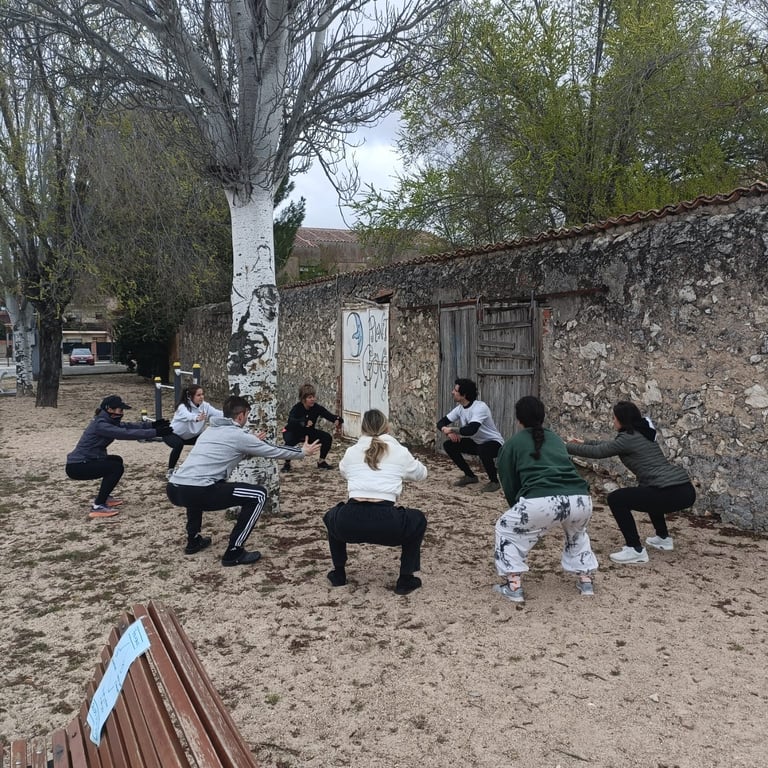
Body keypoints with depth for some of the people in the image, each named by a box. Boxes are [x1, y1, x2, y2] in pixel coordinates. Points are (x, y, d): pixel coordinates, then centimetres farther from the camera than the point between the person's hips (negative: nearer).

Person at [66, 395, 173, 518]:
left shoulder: (107, 420, 6)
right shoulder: (101, 424, -23)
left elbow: (127, 426, 4)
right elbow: (126, 433, -29)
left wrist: (152, 424, -7)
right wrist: (155, 432, -29)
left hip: (84, 462, 10)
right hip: (76, 467, -10)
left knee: (116, 460, 23)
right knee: (116, 467, -19)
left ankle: (103, 496, 27)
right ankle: (98, 506, -14)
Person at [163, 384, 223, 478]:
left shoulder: (205, 405, -16)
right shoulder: (183, 406, -31)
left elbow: (217, 413, -32)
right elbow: (187, 415, -54)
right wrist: (197, 418, -77)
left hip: (190, 436, 6)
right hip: (172, 434, -6)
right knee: (179, 444, -36)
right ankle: (170, 470, -15)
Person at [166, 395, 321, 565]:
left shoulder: (210, 430, 23)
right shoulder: (238, 435, 2)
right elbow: (274, 452, 13)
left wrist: (254, 442, 53)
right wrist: (303, 452, 28)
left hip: (173, 489, 8)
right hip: (196, 492, -8)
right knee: (258, 495, 0)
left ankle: (193, 540, 39)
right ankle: (233, 552, 4)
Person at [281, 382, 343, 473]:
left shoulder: (317, 408, -19)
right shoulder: (297, 408, -30)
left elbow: (329, 416, -26)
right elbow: (291, 421, -48)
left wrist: (338, 419, -50)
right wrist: (304, 422, -66)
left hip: (309, 432, 4)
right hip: (293, 432, -4)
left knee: (327, 438, -13)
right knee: (290, 441, -37)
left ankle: (321, 462, 7)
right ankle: (287, 464, -11)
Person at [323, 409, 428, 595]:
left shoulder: (351, 451, 17)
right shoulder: (400, 452, 13)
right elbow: (421, 473, 32)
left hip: (350, 523, 2)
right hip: (386, 524, -2)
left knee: (332, 516, 38)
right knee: (418, 520, 30)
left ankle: (339, 574, 37)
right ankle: (405, 579, 25)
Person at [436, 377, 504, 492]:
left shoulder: (480, 407, -29)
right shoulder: (460, 408, -5)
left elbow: (471, 430, -42)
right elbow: (441, 423, -4)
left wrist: (451, 429, -28)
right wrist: (448, 432, -27)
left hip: (494, 443, -8)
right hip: (476, 442, 8)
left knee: (483, 450, -40)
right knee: (448, 445, -5)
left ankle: (494, 481, -12)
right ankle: (470, 476, 10)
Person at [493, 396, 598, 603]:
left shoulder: (512, 444, 20)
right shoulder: (555, 439, 32)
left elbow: (509, 486, 23)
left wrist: (519, 510, 42)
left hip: (541, 501, -4)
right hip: (581, 499, 5)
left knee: (507, 530, 23)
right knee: (577, 533, 39)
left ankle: (514, 586, 17)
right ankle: (586, 581, 37)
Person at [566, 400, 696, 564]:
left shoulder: (629, 438, -5)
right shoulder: (641, 434, 21)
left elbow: (597, 452, 2)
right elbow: (609, 445, 34)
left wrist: (568, 447, 14)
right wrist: (583, 442, 42)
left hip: (672, 494, -10)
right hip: (686, 490, 10)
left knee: (616, 499, -2)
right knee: (646, 491, 38)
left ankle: (636, 550, 0)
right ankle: (663, 538, 39)